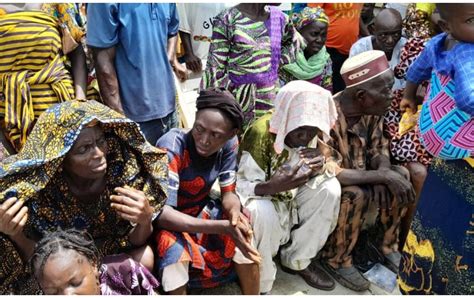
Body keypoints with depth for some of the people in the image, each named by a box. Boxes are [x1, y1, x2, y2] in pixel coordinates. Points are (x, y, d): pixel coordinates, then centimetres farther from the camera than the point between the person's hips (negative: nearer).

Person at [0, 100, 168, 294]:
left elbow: (135, 242, -14)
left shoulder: (123, 168, -25)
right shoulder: (39, 190, -27)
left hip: (112, 252, 2)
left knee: (144, 258, -24)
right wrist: (16, 235, -35)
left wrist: (145, 219, -37)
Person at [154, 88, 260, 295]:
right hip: (169, 223, -4)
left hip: (202, 212, 4)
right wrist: (222, 227, -43)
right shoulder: (171, 146, -31)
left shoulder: (229, 143, -15)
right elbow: (162, 214, -34)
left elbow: (228, 193, -9)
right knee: (174, 249, -34)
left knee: (242, 234, -22)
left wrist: (235, 212, -34)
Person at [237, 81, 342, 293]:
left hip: (290, 195, 6)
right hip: (260, 197, -6)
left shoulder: (313, 133, -13)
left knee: (330, 189, -16)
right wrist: (271, 187, -49)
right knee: (263, 213, -37)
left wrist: (322, 164, -31)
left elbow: (335, 165, -6)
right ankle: (259, 285, -10)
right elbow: (238, 187, -28)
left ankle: (298, 260, 2)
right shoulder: (261, 133, -30)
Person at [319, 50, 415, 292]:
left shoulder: (371, 109, -8)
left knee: (401, 174, -8)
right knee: (355, 196, -33)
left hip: (358, 177, 7)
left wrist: (386, 172, -22)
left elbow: (379, 149, 2)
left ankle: (385, 244, 9)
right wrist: (383, 176, -32)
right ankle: (336, 259, -8)